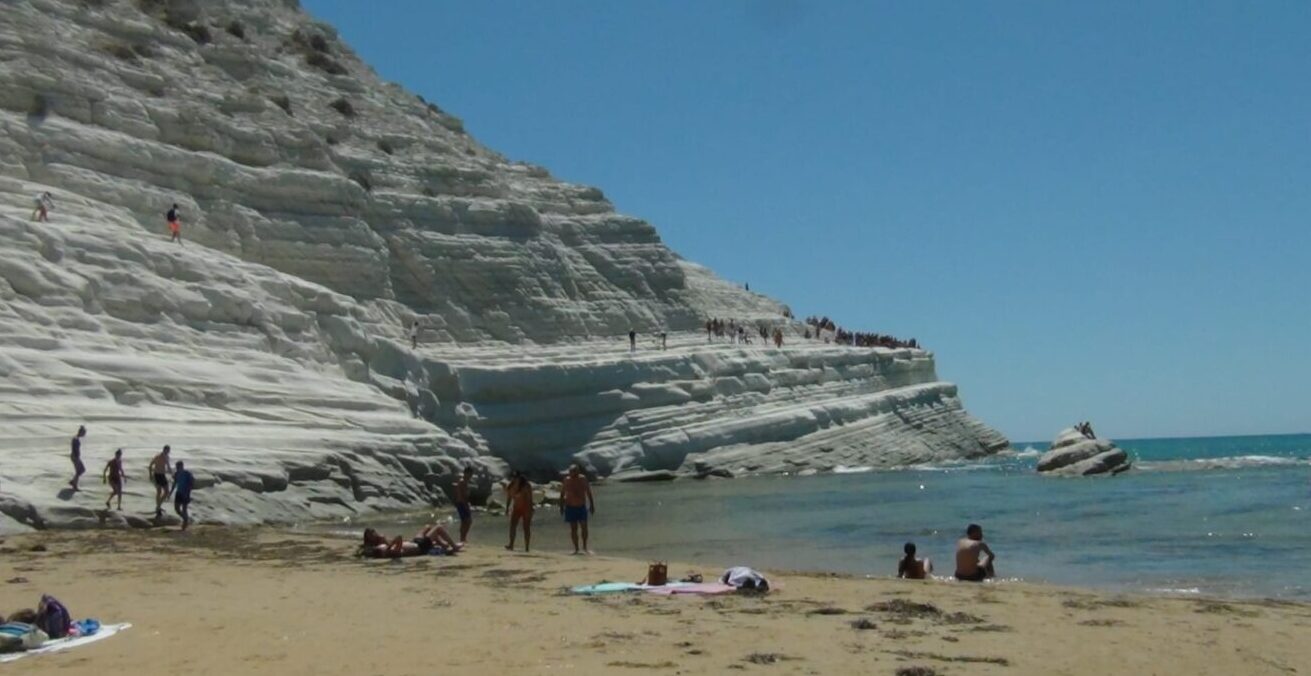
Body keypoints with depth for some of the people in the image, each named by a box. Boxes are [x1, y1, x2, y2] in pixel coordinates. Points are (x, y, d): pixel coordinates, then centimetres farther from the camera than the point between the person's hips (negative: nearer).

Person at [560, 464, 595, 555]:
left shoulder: (583, 479, -3)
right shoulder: (566, 480, -5)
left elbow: (588, 492, 3)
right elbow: (562, 494, 3)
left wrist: (592, 505, 1)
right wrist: (561, 507, -1)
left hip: (582, 507, 1)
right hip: (570, 507, -1)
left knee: (584, 527, -5)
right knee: (573, 528, 1)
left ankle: (585, 547, 7)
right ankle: (576, 549, 8)